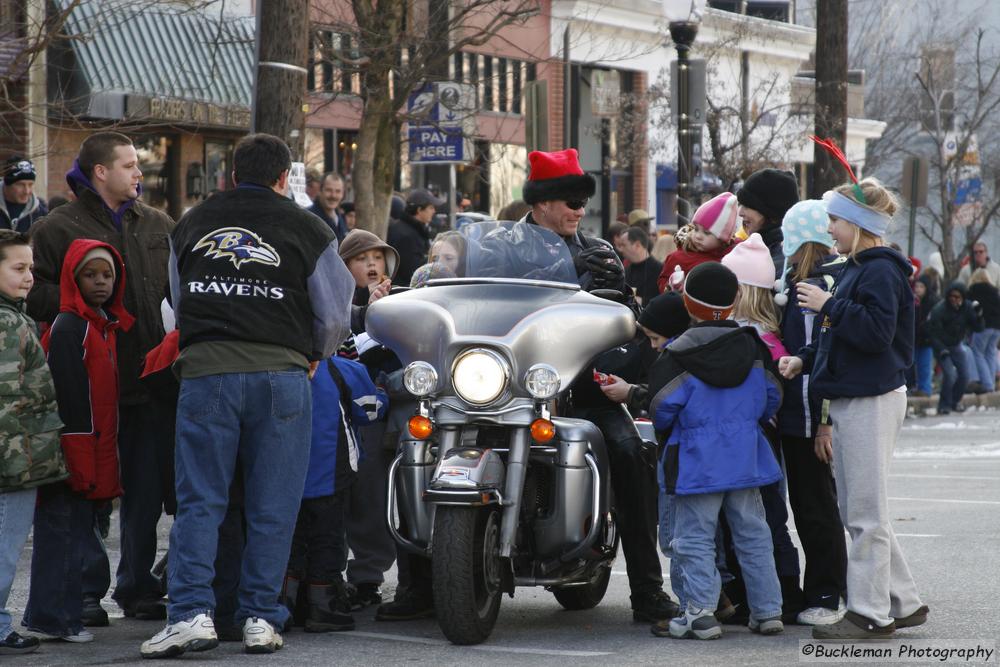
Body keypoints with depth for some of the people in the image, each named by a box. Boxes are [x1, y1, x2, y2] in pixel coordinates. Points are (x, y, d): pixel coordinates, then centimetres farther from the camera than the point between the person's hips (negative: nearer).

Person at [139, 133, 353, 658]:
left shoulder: (191, 224, 13)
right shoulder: (306, 229, 3)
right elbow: (335, 315, 7)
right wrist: (313, 355, 26)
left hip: (204, 371, 2)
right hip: (280, 374, -2)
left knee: (199, 501, 3)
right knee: (272, 507, 5)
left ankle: (191, 613, -8)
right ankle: (261, 619, 5)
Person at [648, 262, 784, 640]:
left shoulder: (679, 354, -12)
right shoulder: (753, 347, 4)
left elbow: (662, 409, -11)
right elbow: (771, 398, 9)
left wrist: (663, 426, 11)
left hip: (698, 464, -5)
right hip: (746, 460, 5)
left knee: (695, 538, -1)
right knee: (752, 534, 11)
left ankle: (700, 615, -6)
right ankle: (767, 612, 13)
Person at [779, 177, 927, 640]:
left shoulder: (881, 272, -14)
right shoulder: (854, 270, 16)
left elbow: (877, 331, -25)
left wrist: (829, 306, -19)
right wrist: (805, 359, 11)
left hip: (873, 401, -10)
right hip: (850, 399, 10)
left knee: (865, 513, -5)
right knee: (856, 510, 13)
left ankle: (869, 614, 0)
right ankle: (903, 603, 20)